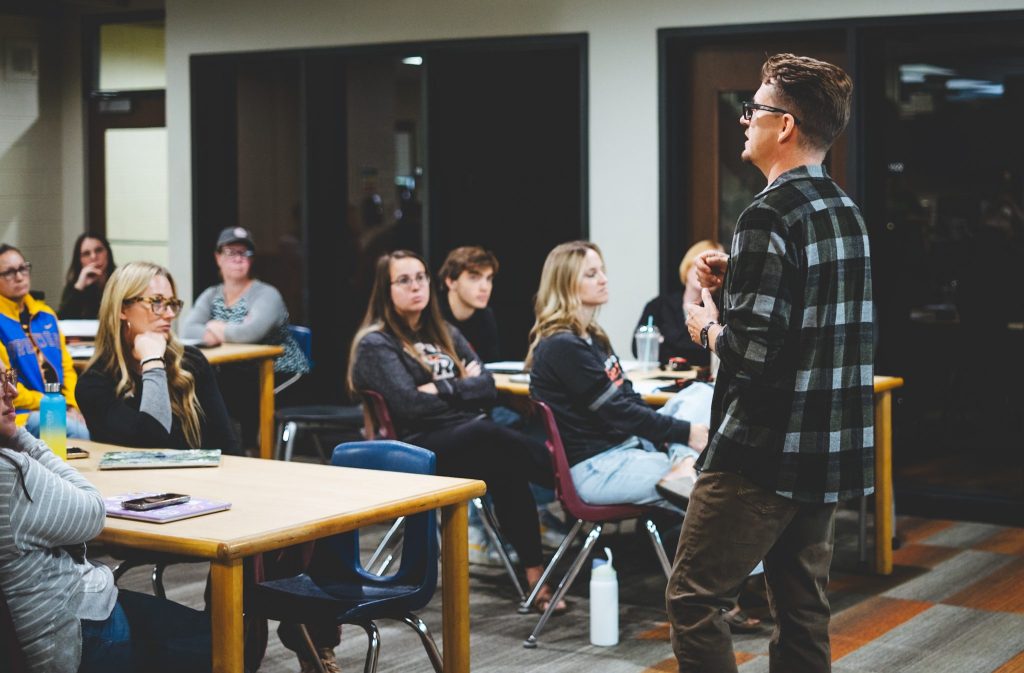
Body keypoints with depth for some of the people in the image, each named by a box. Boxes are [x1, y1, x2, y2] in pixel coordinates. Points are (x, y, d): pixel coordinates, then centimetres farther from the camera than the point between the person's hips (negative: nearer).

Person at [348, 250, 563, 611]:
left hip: (471, 436, 6)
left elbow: (487, 387, 11)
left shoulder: (446, 334, 22)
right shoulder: (375, 345, 2)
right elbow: (410, 405, -11)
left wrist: (443, 389, -5)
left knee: (507, 470, -28)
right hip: (418, 448, -6)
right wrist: (463, 388, 2)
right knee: (493, 436, -34)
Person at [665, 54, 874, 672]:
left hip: (765, 454, -9)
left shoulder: (771, 216, -17)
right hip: (830, 453, 9)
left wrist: (708, 326, -3)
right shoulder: (846, 212, 11)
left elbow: (751, 353, -23)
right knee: (802, 610, 13)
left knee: (694, 599, -1)